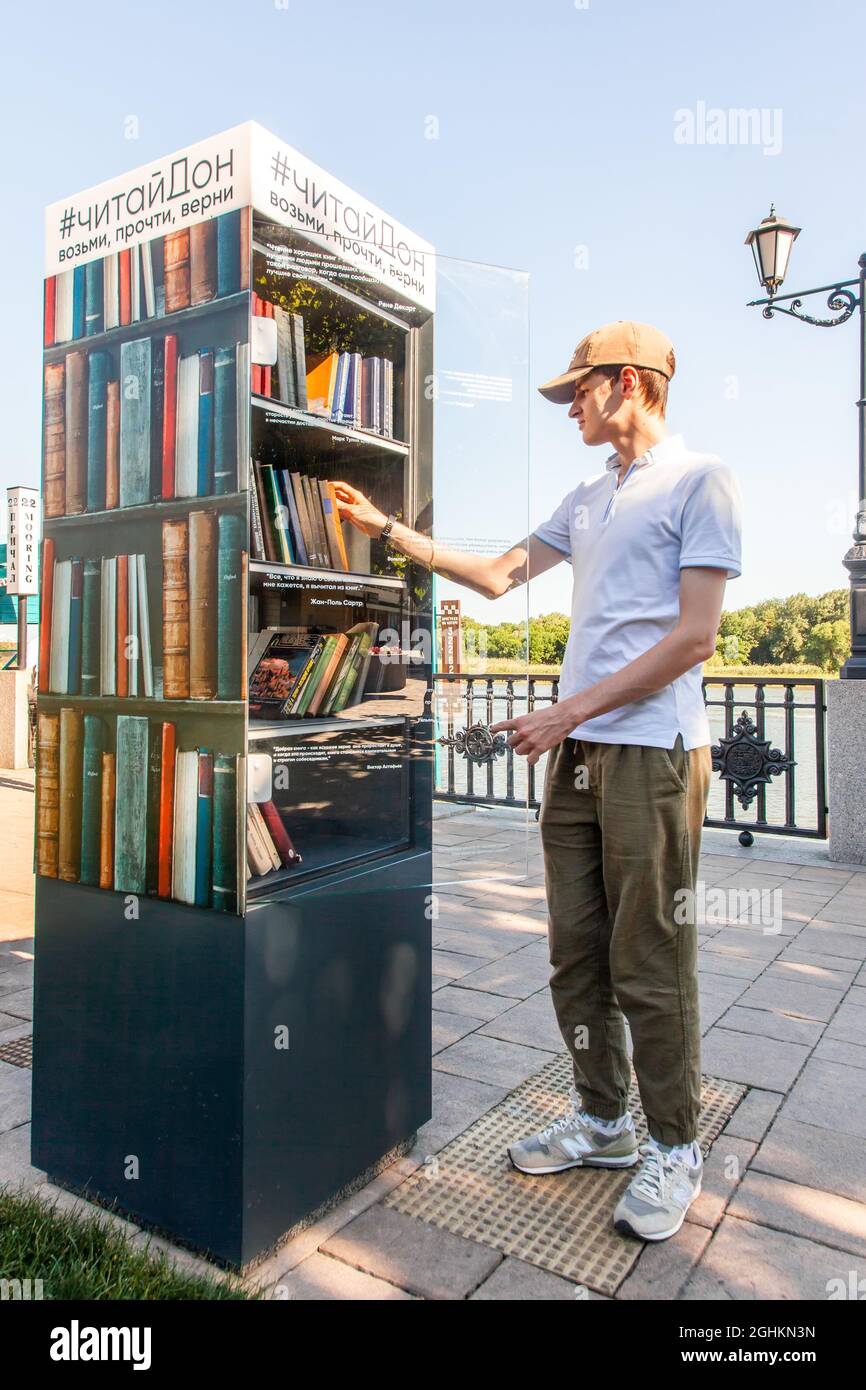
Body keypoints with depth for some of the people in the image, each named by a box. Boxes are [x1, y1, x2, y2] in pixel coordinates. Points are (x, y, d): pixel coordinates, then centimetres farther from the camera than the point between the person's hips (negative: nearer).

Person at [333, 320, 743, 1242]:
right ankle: (602, 1120, 30)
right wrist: (386, 528, 20)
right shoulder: (587, 499, 19)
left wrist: (571, 711, -14)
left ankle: (674, 1148, 21)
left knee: (650, 965, 1)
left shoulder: (700, 480, -4)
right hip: (575, 751, 7)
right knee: (576, 955, 13)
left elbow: (694, 636, -12)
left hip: (653, 750, -7)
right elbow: (498, 575, 23)